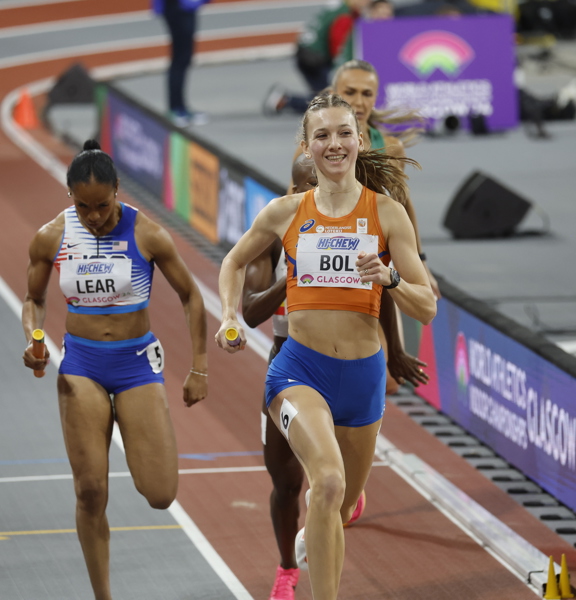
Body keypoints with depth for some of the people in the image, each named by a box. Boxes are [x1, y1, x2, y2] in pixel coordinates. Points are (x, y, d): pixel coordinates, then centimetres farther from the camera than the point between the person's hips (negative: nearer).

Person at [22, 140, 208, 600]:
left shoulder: (148, 235, -10)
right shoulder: (51, 239, -5)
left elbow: (190, 296, 1)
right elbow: (34, 301, 11)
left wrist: (200, 368, 1)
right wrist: (33, 341, -11)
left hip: (137, 362, -1)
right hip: (80, 364, 1)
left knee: (160, 495, -7)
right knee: (90, 491, -8)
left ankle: (141, 442, 31)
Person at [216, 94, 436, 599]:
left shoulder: (387, 212, -2)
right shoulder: (286, 213, 0)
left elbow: (427, 308, -3)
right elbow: (235, 262, 20)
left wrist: (388, 278, -22)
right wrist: (230, 317, 3)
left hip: (363, 374, 2)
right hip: (300, 369, -2)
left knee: (341, 507, 17)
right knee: (329, 482, -29)